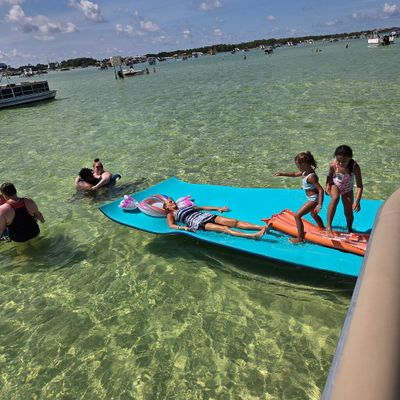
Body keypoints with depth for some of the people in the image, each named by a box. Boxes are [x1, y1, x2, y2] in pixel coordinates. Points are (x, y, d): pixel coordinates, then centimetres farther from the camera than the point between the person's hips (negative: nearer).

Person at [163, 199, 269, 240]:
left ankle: (263, 227, -32)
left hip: (207, 216, 6)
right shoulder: (171, 215, 18)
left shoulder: (186, 207, 35)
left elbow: (203, 207, 36)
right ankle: (252, 236, -49)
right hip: (197, 222, -6)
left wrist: (218, 208, 30)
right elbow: (171, 225, -1)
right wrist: (183, 228, -20)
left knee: (233, 222, -16)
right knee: (222, 228, -30)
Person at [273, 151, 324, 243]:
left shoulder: (311, 177, -28)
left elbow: (321, 190, -29)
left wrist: (319, 205, -33)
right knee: (313, 214, 33)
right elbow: (295, 174, 17)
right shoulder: (305, 172, 0)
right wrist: (282, 174, 10)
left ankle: (300, 238, -3)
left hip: (314, 199, -11)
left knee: (297, 215, -9)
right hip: (313, 198, 11)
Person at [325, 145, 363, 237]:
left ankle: (349, 229, 41)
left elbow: (359, 186, -28)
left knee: (349, 213, 5)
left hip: (347, 190, 1)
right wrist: (327, 185, -21)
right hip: (335, 185, -1)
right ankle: (328, 226, -32)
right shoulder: (333, 165, -27)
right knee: (335, 198, -36)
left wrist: (357, 201, -36)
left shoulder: (355, 167, -32)